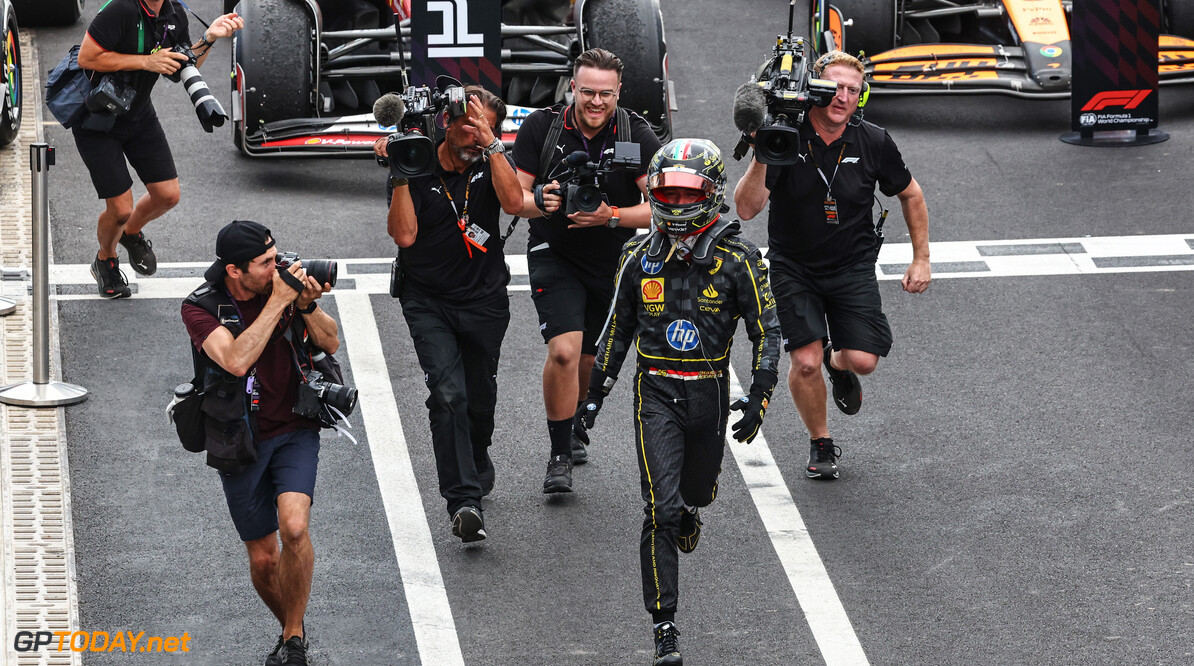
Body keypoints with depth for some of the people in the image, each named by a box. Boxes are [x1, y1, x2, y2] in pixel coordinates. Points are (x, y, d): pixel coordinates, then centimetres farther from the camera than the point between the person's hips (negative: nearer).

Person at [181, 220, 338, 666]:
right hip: (242, 442, -1)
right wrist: (278, 302, -30)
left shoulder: (282, 281, -5)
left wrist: (306, 305, -18)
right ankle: (291, 629, 33)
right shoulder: (201, 308, -14)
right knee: (263, 559, 5)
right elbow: (236, 360, -31)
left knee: (294, 527, -23)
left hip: (295, 430, 1)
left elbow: (330, 344, 1)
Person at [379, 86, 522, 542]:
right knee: (448, 393, -19)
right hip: (428, 301, -2)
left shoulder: (489, 164, -3)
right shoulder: (419, 168, -10)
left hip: (485, 300, 2)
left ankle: (476, 465, 45)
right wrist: (400, 175, -26)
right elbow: (404, 235, -20)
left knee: (479, 398, 13)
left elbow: (513, 202, -23)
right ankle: (463, 503, -24)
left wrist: (491, 145, -28)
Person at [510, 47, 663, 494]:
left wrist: (611, 215, -31)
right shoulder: (541, 127, -12)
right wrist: (538, 201, -30)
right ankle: (560, 456, -6)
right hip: (554, 257, -2)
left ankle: (575, 427, 47)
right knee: (564, 351, -20)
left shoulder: (637, 136, -13)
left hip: (613, 262, 2)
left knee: (589, 359, 16)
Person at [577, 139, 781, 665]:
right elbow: (619, 326, 13)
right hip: (655, 393, 0)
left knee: (695, 493, 18)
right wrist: (596, 390, 16)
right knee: (661, 511, -12)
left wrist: (759, 397, -10)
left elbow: (766, 330, -2)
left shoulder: (736, 260, -7)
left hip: (709, 394, 0)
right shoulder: (639, 257, 0)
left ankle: (687, 511, 59)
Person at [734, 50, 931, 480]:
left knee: (863, 360, -12)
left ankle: (838, 364, 28)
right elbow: (746, 208, -23)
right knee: (805, 362, -14)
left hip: (852, 267, 1)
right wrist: (761, 159, -39)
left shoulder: (873, 143, -10)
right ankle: (820, 445, 13)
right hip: (793, 267, -1)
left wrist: (921, 259, 8)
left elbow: (911, 195, 8)